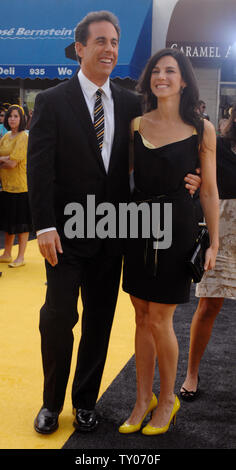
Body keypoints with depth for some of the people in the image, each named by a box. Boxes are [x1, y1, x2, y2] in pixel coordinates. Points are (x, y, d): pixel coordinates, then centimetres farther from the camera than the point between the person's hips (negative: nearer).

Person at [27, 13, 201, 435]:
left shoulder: (130, 104, 7)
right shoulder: (52, 102, -3)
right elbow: (39, 168, -8)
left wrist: (178, 182, -7)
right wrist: (45, 226, -16)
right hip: (66, 232, -3)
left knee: (100, 318, 11)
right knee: (59, 317, -3)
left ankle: (85, 401, 29)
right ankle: (51, 403, 20)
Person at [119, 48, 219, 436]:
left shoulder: (201, 129, -2)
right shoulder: (136, 125, 6)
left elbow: (209, 190, -1)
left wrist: (213, 243, -2)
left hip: (177, 228, -3)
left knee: (159, 320, 0)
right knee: (142, 318, 10)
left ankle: (168, 399, 23)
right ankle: (143, 399, 25)